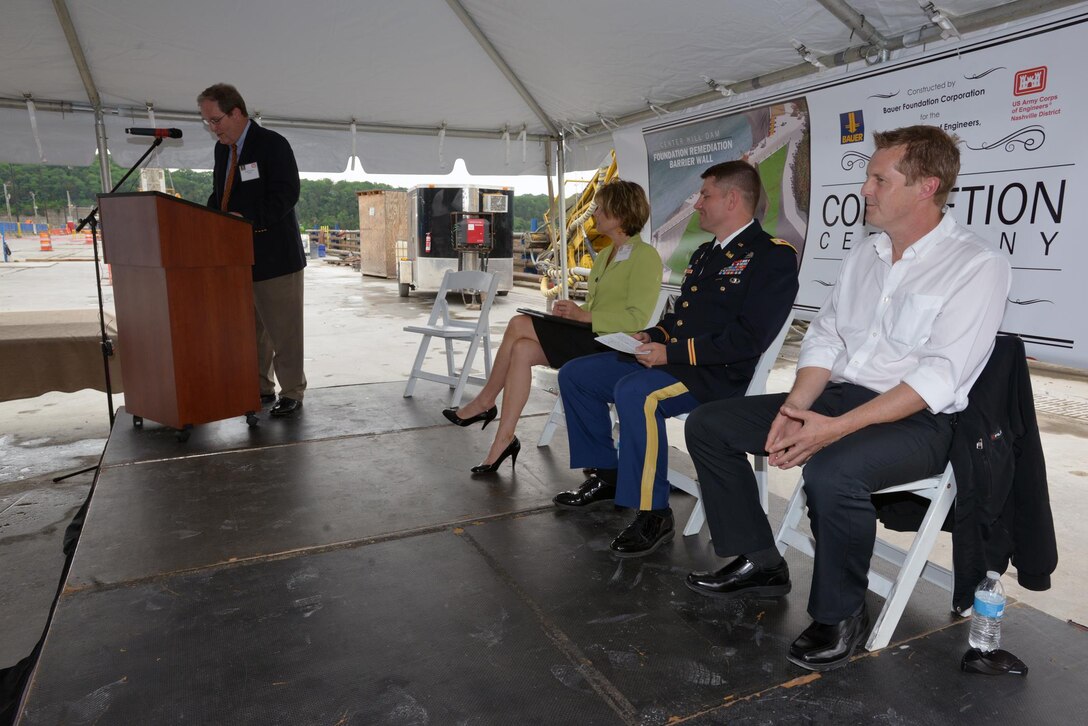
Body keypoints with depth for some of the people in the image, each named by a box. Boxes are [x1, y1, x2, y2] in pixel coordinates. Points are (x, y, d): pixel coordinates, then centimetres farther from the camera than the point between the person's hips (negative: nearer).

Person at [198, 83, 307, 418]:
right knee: (250, 330, 13)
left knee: (283, 330, -1)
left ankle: (292, 393, 10)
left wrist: (247, 219, -25)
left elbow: (286, 195, -17)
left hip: (274, 255, -8)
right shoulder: (222, 148, 15)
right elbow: (219, 194, 22)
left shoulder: (273, 144, -8)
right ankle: (261, 388, 24)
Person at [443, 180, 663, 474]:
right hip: (588, 337, 8)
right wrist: (570, 311, 1)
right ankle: (504, 440, -14)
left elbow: (637, 318, -17)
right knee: (522, 349, -19)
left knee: (519, 325, -19)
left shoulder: (645, 256, -7)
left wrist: (584, 316, -19)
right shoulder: (604, 255, 20)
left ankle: (485, 402, -1)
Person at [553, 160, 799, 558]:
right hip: (665, 358, 10)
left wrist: (673, 352, -20)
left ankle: (653, 515, -21)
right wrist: (653, 336, 5)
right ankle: (606, 476, 15)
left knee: (635, 393, -37)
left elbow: (748, 340, -19)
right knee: (574, 375, 4)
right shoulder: (705, 253, 21)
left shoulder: (773, 256, -9)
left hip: (717, 375, -9)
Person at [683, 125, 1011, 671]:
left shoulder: (977, 267, -10)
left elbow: (938, 379, -19)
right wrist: (795, 407, -10)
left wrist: (836, 427, -28)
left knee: (831, 472, -38)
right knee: (708, 425, -4)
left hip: (916, 421, -7)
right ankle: (759, 563, 8)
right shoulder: (863, 256, 13)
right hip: (834, 397, 7)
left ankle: (840, 615, -10)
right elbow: (824, 337, 9)